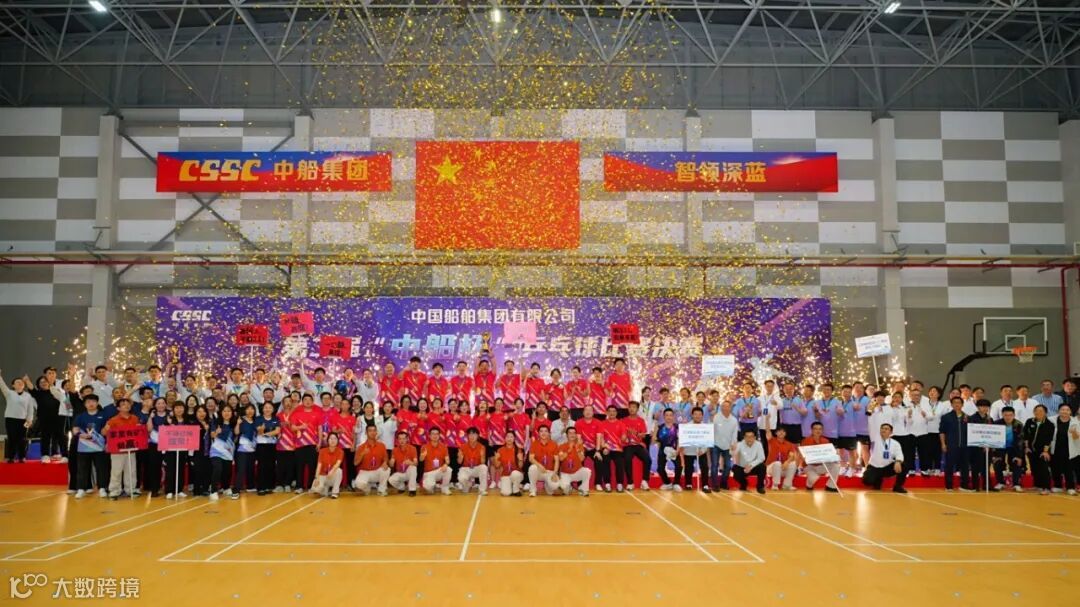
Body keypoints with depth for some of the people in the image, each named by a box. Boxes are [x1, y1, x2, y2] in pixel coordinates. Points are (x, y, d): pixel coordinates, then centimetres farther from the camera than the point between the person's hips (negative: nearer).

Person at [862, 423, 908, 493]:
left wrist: (898, 462, -39)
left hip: (888, 468, 1)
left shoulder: (895, 443, -2)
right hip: (874, 467, -1)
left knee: (902, 465, -26)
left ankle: (898, 486, -5)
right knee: (867, 481, -28)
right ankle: (877, 480, 11)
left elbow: (899, 455, -16)